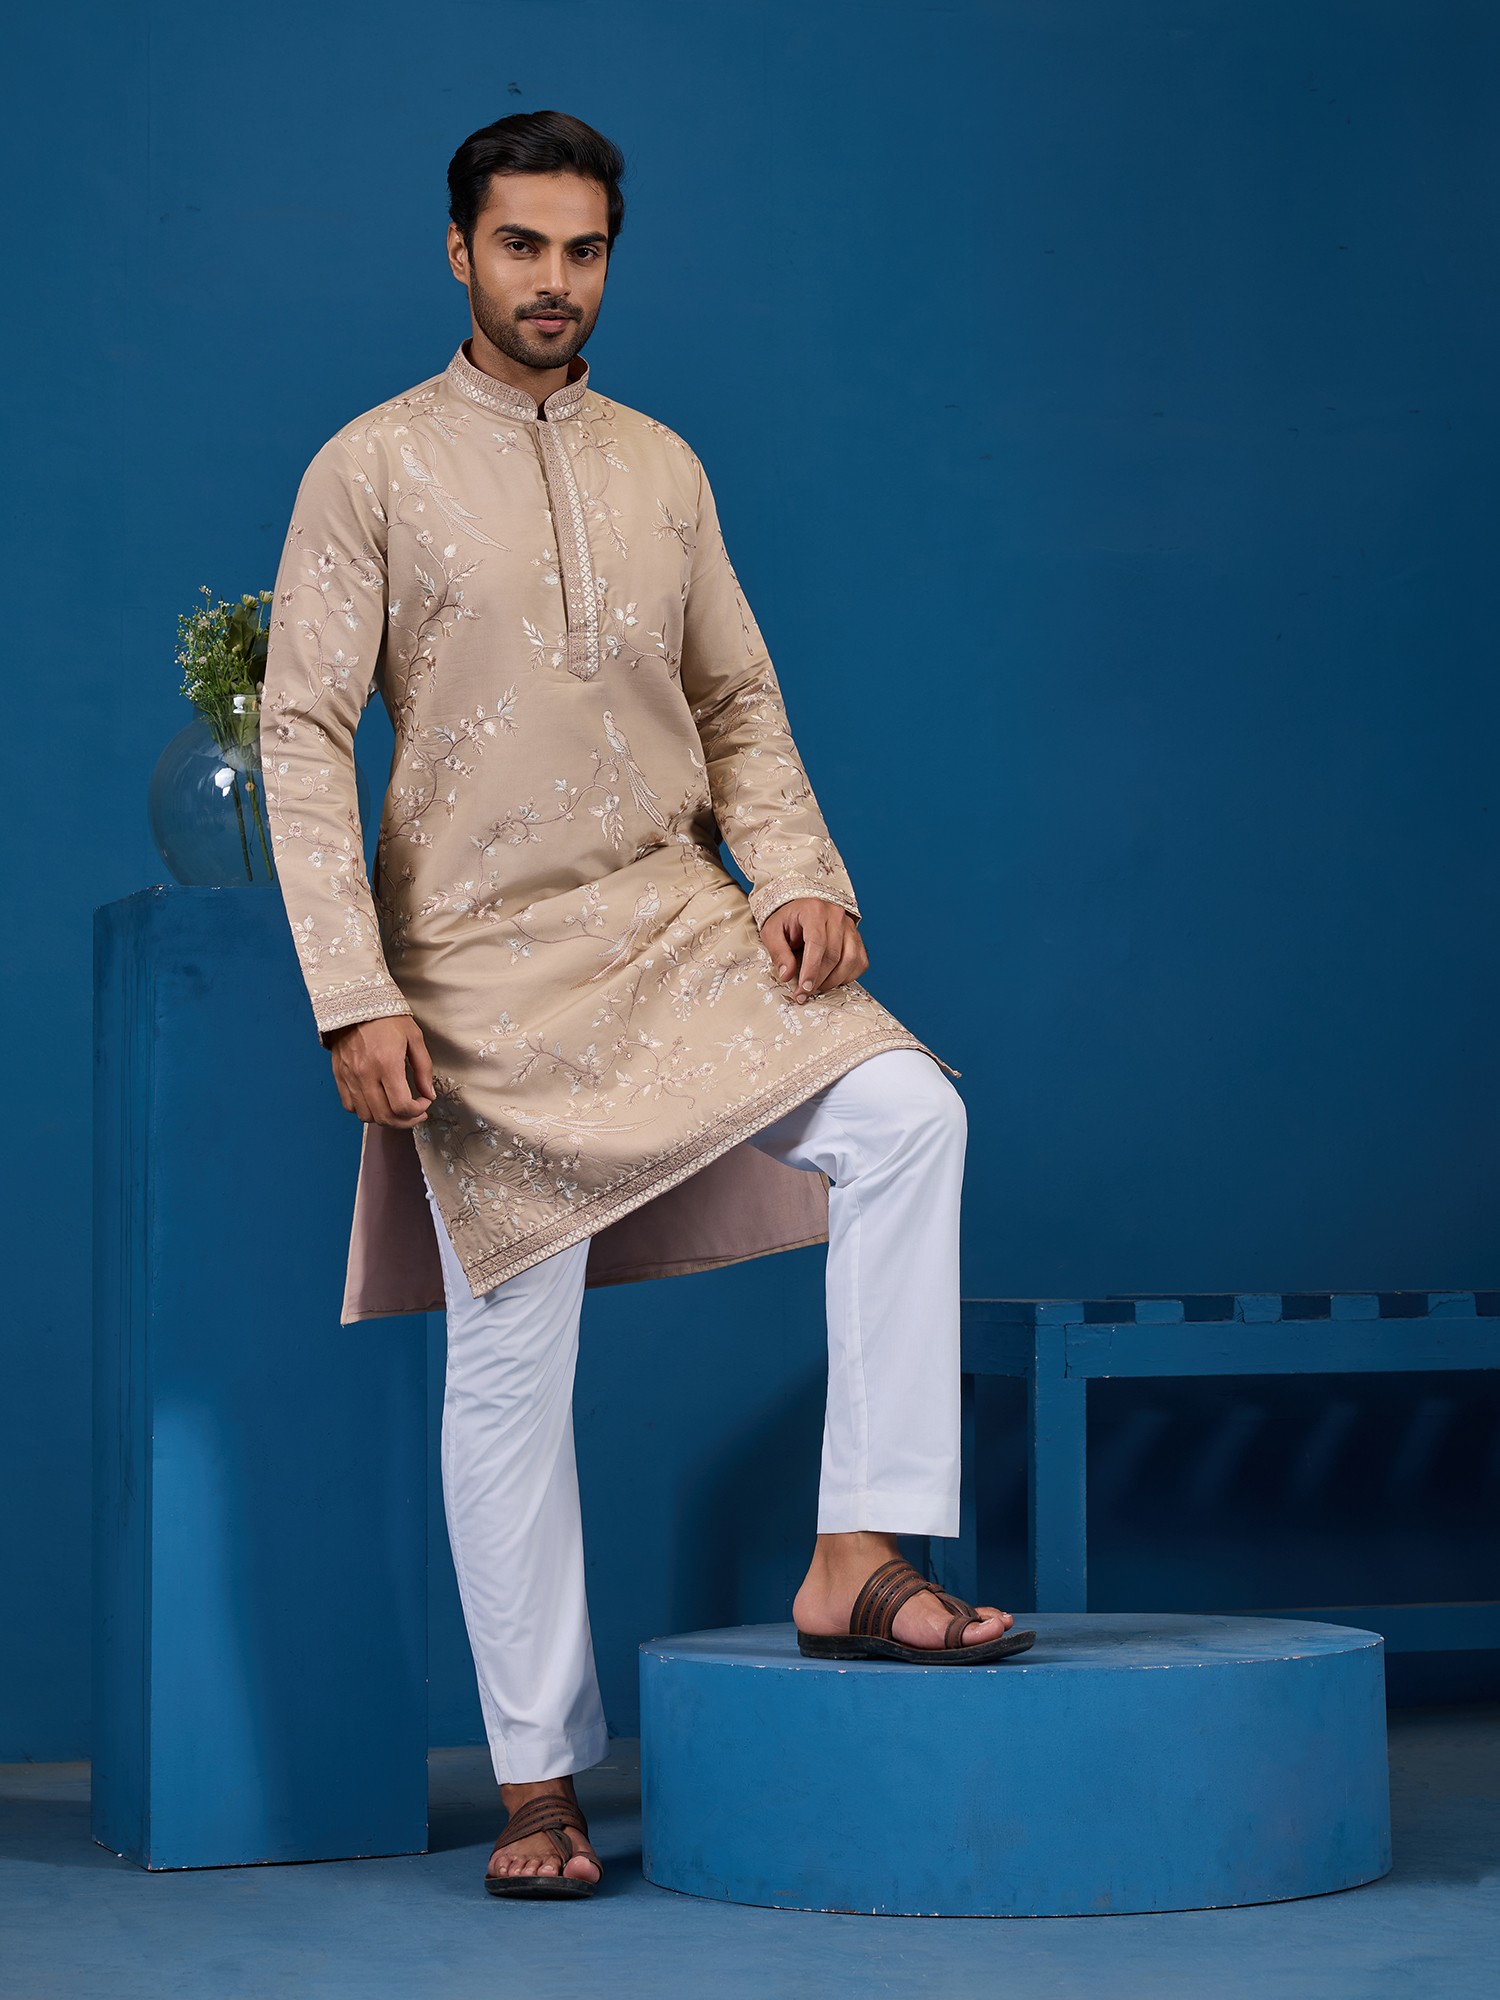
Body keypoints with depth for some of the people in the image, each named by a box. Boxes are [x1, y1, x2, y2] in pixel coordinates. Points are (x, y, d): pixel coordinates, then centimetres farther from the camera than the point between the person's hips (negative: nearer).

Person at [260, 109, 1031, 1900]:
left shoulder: (662, 468, 12)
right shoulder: (372, 468, -2)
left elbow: (738, 700, 15)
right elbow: (301, 737, -6)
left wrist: (801, 875, -4)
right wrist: (354, 997, -14)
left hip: (676, 924, 4)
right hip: (484, 963, -3)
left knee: (908, 1111, -21)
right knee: (510, 1366, 0)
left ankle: (858, 1563, -16)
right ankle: (538, 1782, 11)